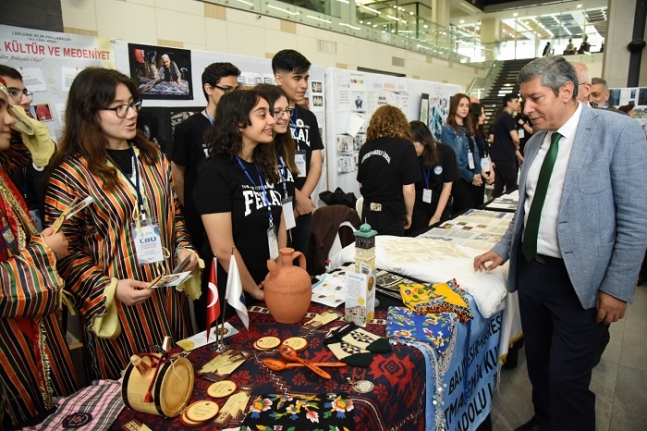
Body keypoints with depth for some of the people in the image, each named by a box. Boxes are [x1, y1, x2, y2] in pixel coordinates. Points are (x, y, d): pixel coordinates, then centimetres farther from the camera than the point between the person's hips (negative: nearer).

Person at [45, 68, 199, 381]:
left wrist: (183, 248, -1)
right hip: (118, 305, -5)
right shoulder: (70, 173, -11)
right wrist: (108, 288, -20)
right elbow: (65, 250, -10)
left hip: (168, 292, 5)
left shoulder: (152, 157, 7)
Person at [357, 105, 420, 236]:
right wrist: (409, 214, 4)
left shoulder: (366, 147, 3)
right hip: (391, 217, -5)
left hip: (368, 214, 5)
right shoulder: (405, 147, -10)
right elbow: (408, 190, -11)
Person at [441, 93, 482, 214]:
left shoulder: (468, 128, 15)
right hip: (458, 177, -7)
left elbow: (475, 152, 14)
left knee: (459, 210, 11)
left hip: (471, 177, 7)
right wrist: (470, 176, -12)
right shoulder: (447, 129, -8)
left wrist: (477, 173, -1)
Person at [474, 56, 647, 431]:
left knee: (567, 379, 2)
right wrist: (503, 249, 9)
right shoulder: (536, 142, 8)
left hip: (577, 281, -6)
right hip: (530, 270, 6)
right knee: (537, 364, 19)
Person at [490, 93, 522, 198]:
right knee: (512, 187, 0)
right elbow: (515, 139, -19)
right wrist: (517, 147, 4)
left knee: (499, 186, 11)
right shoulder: (507, 117, -13)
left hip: (499, 157, 9)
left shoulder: (501, 117, 17)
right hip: (505, 157, -9)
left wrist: (518, 154, 20)